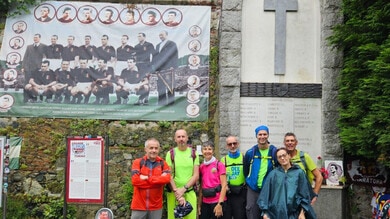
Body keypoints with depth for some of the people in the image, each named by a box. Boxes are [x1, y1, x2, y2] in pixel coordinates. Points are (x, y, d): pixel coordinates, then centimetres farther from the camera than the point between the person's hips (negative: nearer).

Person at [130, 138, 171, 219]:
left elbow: (166, 178, -14)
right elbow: (135, 180, -15)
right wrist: (158, 180, -13)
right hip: (139, 205, -1)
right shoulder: (138, 162, 0)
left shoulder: (163, 163, 4)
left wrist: (147, 178, -15)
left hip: (156, 206, 1)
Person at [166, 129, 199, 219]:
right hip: (173, 193, -1)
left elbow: (196, 176, 1)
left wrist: (184, 189, -11)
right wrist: (176, 191, -13)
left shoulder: (193, 154, 6)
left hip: (190, 193, 1)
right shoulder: (170, 153, 2)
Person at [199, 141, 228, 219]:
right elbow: (201, 187, 11)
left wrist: (220, 204, -15)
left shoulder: (219, 165, -5)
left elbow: (224, 185, -8)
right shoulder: (201, 167, 8)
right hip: (205, 203, 4)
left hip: (217, 202, -4)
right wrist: (199, 205, 7)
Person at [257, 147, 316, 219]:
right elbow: (265, 194, 4)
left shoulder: (299, 172, 2)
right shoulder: (273, 174, 5)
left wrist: (302, 213, -3)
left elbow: (304, 194, 3)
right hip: (276, 213, 1)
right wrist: (265, 213, -2)